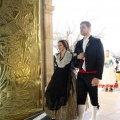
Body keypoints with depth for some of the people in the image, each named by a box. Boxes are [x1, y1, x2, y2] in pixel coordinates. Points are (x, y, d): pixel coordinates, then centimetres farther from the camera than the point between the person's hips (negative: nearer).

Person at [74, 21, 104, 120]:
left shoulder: (97, 41, -3)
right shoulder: (79, 43, 12)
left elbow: (101, 60, -9)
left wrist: (98, 77, -16)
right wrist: (77, 57, -8)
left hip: (92, 75, -4)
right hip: (81, 75, 5)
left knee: (94, 98, 9)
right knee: (80, 98, 4)